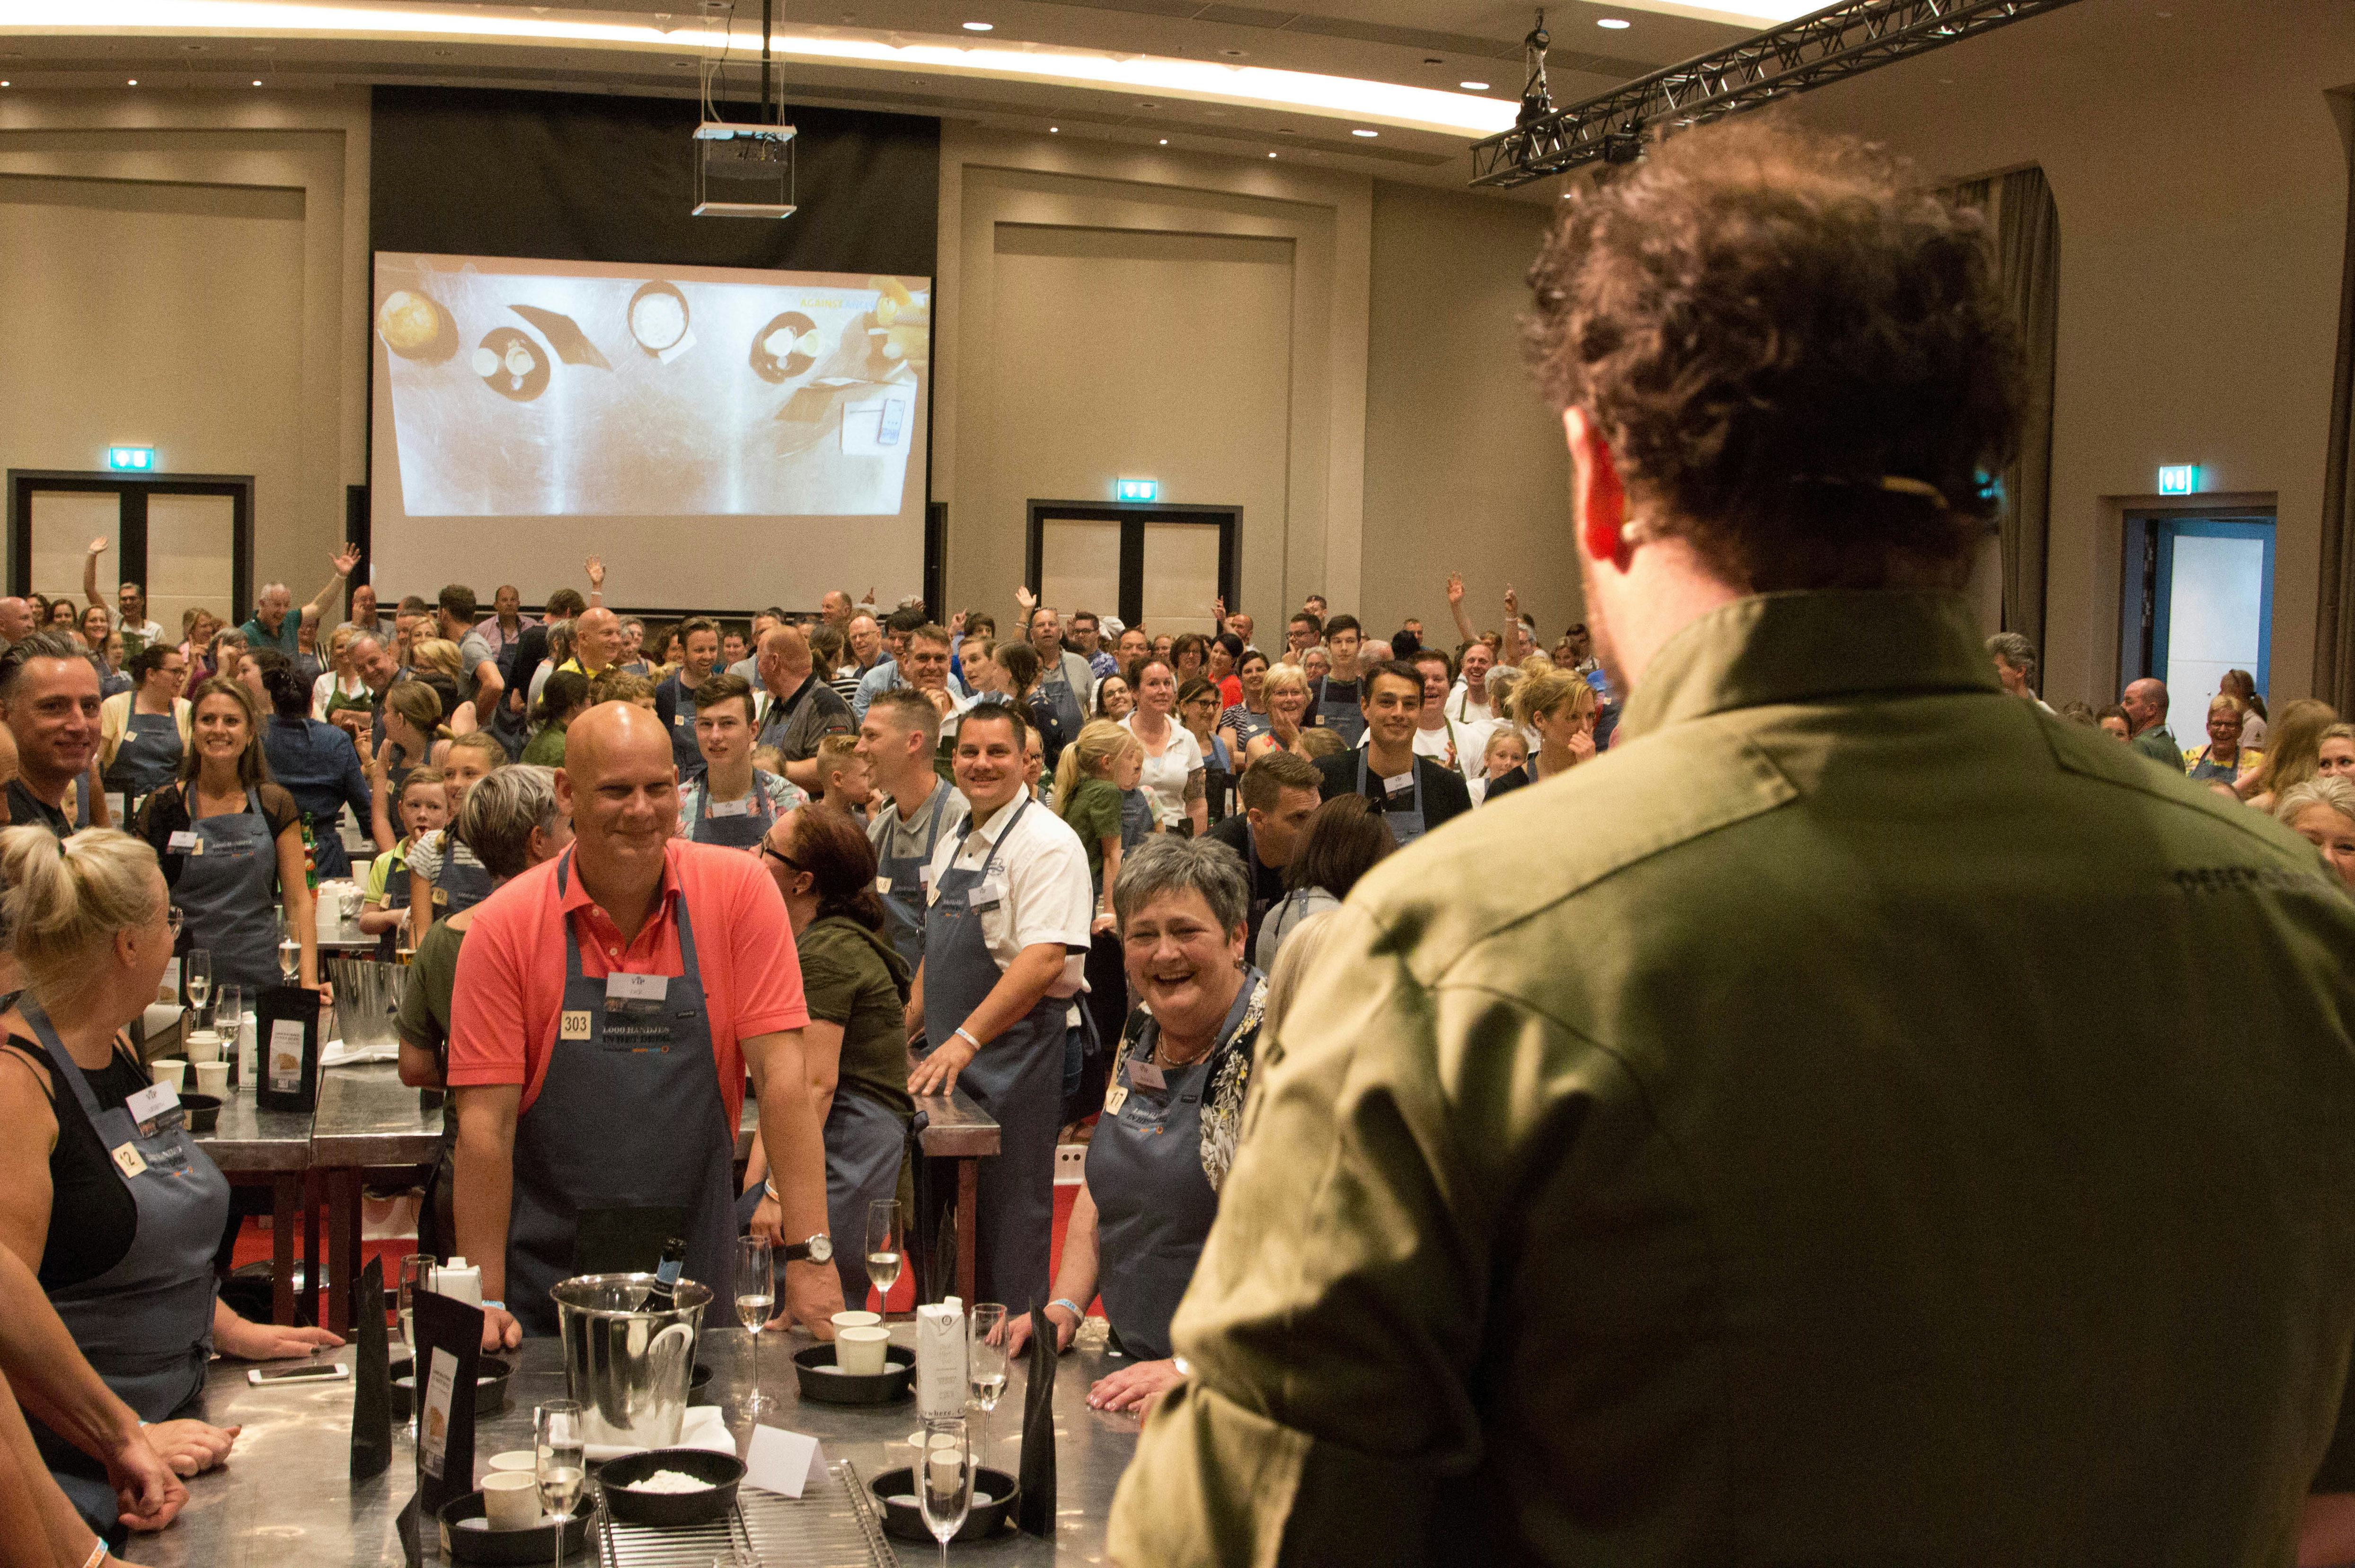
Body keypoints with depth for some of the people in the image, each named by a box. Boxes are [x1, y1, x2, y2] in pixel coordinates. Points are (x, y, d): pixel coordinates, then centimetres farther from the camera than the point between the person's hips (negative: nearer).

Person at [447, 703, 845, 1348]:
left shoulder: (738, 891, -6)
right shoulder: (506, 925, -7)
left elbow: (782, 1076, -10)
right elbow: (485, 1123, -8)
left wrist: (811, 1256, -17)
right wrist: (487, 1301, -12)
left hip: (695, 1271, 1)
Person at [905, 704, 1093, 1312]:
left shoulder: (1047, 844, -13)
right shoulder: (954, 844, 14)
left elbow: (1045, 958, -23)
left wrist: (966, 1040, -28)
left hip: (1015, 1054, -8)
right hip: (950, 1057, 8)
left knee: (1009, 1224, -3)